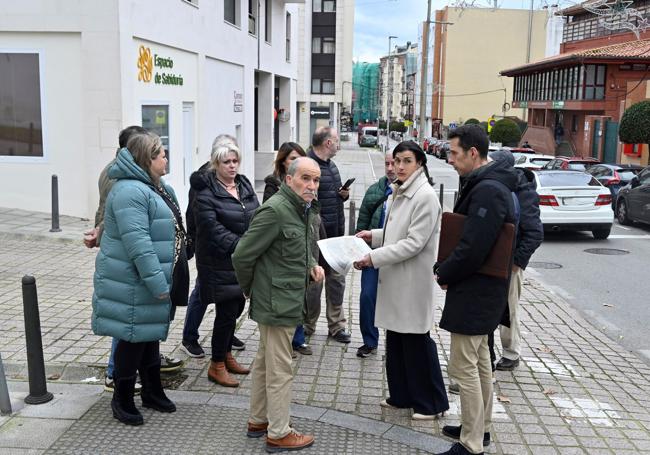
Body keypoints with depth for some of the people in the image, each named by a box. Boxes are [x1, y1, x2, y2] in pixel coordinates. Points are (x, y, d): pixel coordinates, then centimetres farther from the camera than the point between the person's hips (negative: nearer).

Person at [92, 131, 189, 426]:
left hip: (153, 278, 10)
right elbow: (137, 242, -29)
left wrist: (162, 280, 20)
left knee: (152, 334, 19)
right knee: (133, 337, 2)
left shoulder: (154, 187, 12)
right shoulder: (130, 191, -22)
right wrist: (157, 283, -28)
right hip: (133, 284, -10)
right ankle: (122, 399, 18)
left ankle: (152, 391, 34)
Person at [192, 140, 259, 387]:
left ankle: (226, 355, 35)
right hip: (220, 263, -7)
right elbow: (213, 230, -20)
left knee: (236, 307, 16)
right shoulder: (206, 193, -12)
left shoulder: (244, 186, 10)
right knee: (227, 311, -3)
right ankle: (217, 366, 12)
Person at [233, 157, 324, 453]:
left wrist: (313, 265, 2)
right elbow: (242, 255, -20)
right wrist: (249, 289, -4)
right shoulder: (275, 210, -21)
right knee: (280, 370, 1)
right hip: (277, 303, -10)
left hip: (285, 300, 10)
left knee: (265, 362, 20)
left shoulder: (303, 210, 9)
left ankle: (258, 421, 34)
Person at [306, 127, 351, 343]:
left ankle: (336, 325, 23)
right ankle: (308, 324, 22)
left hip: (336, 233, 8)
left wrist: (344, 194, 4)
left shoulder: (331, 165, 14)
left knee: (336, 279, 12)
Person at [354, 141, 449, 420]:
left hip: (413, 280, -8)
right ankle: (402, 396, 29)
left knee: (416, 340, 1)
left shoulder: (425, 196, -16)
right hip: (394, 278, 9)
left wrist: (374, 257, -22)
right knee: (396, 339, 15)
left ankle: (431, 403, 15)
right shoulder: (399, 193, 11)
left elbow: (414, 242, -20)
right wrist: (373, 235, 8)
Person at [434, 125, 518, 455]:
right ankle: (480, 427, 33)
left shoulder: (487, 191, -22)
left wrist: (443, 273, -12)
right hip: (480, 290, 11)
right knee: (479, 362, 19)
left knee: (463, 367, -3)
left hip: (474, 292, -11)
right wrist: (445, 268, 6)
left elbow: (473, 247, -27)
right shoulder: (483, 185, 12)